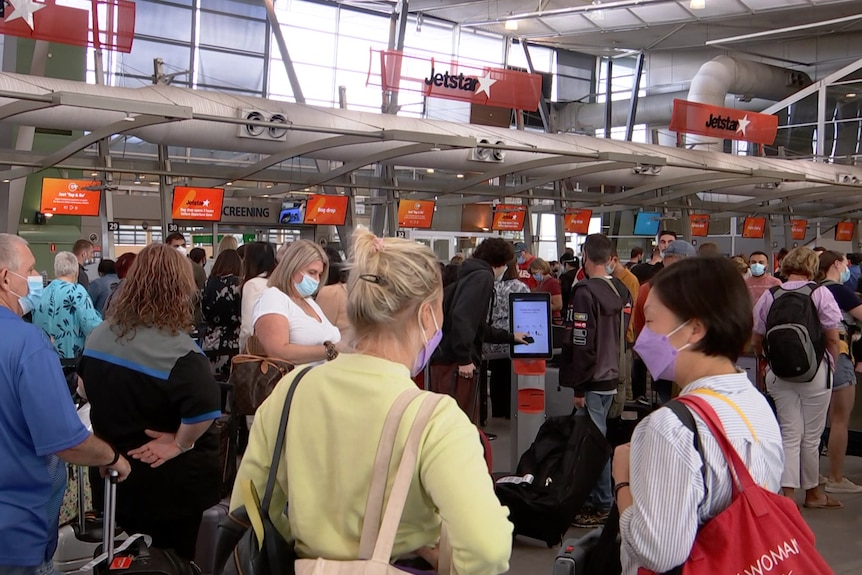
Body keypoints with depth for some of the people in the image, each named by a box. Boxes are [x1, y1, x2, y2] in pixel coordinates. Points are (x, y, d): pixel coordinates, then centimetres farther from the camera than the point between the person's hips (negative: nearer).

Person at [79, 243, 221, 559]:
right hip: (173, 484, -6)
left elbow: (86, 389, 15)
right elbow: (205, 410, -40)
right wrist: (181, 443, -23)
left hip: (115, 475, 6)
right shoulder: (177, 350, -27)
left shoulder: (98, 335, -2)